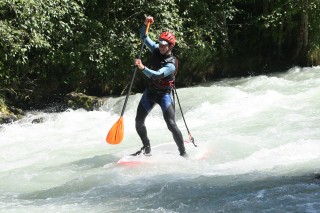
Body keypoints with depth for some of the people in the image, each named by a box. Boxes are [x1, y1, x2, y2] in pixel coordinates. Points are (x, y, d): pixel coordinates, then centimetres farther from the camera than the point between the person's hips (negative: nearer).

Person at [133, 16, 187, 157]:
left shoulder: (171, 64, -23)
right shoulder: (156, 50, -4)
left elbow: (157, 75, -38)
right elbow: (143, 37, 2)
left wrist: (143, 68, -51)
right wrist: (146, 24, -16)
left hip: (164, 94, -6)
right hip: (150, 92, 6)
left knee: (171, 125, -16)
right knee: (139, 122, 5)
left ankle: (183, 153, -6)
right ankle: (147, 148, 23)